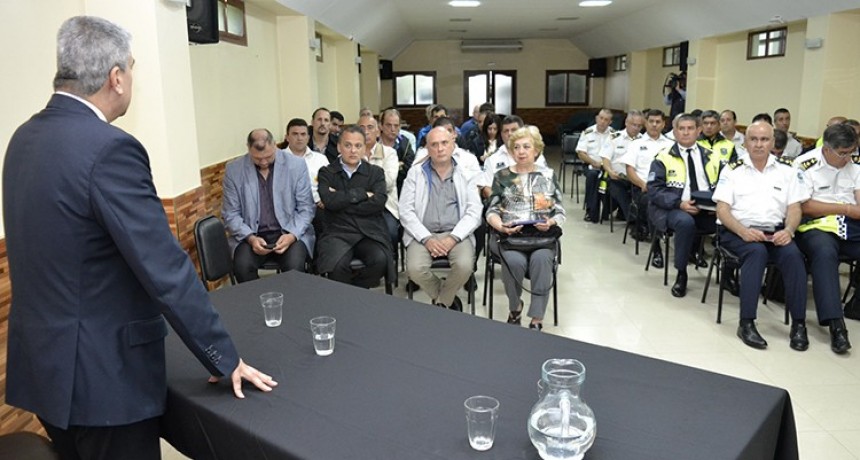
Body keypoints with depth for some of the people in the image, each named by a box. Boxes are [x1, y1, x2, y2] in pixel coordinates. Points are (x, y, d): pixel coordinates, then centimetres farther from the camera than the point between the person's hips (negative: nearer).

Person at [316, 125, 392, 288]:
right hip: (338, 232, -1)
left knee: (381, 261, -29)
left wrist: (341, 202, -3)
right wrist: (362, 194, -3)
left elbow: (379, 202, -4)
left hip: (371, 233, 1)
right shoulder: (327, 173, 12)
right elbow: (329, 201, -7)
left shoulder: (376, 172, 14)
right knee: (336, 265, -31)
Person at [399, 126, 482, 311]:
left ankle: (439, 303, 1)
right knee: (415, 268, -27)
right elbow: (406, 211, 0)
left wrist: (453, 237, -14)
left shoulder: (466, 173, 8)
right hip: (423, 235, 0)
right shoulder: (415, 173, 7)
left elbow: (474, 212, 0)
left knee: (464, 266, -29)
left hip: (456, 235, 0)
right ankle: (449, 300, 3)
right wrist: (426, 238, -13)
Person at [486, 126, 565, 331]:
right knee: (515, 261, -32)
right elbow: (492, 211, 4)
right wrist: (501, 226, -18)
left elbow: (560, 212, 9)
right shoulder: (502, 176, 10)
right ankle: (515, 307, -4)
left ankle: (536, 320, -24)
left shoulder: (549, 175, 12)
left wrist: (551, 223, -14)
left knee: (541, 258, -33)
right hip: (508, 234, 0)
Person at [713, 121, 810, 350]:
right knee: (757, 251, -34)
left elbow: (794, 207, 8)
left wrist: (788, 230, -14)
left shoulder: (787, 170, 13)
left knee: (793, 253, -29)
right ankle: (746, 323, -32)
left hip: (775, 232, 2)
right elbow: (722, 210, -1)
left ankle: (798, 324, -21)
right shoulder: (732, 170, 7)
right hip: (738, 231, -2)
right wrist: (743, 231, -19)